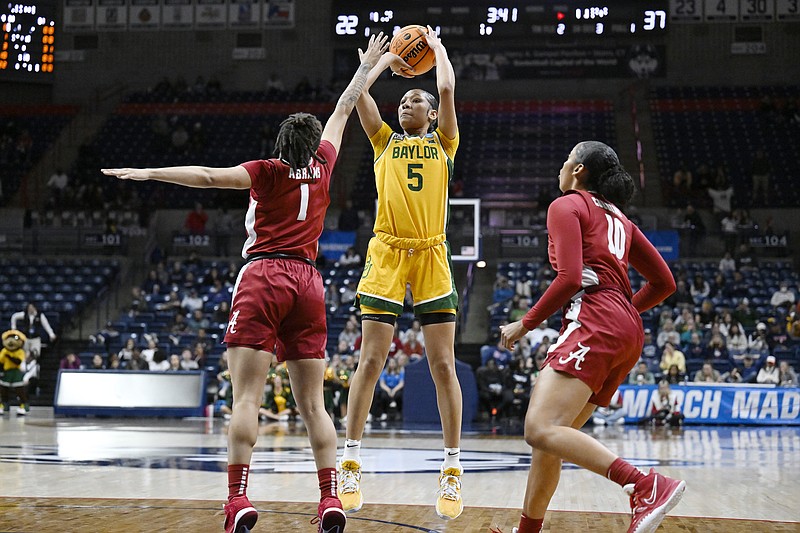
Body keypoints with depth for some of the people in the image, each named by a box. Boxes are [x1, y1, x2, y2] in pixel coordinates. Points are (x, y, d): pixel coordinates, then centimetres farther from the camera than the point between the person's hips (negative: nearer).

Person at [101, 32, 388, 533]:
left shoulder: (269, 171, 2)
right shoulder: (322, 167, 12)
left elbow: (211, 176, -14)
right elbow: (344, 110, 27)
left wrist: (149, 173, -16)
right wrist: (367, 66, 39)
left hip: (263, 276, -4)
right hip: (308, 283, 4)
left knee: (246, 397, -10)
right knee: (313, 403, 6)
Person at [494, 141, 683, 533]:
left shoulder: (567, 205, 4)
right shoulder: (617, 216, 27)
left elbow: (569, 278, -11)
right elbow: (664, 282, 24)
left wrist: (526, 323, -2)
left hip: (593, 323, -10)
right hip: (627, 334, 10)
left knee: (541, 430, -25)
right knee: (550, 434, 14)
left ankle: (648, 486, -38)